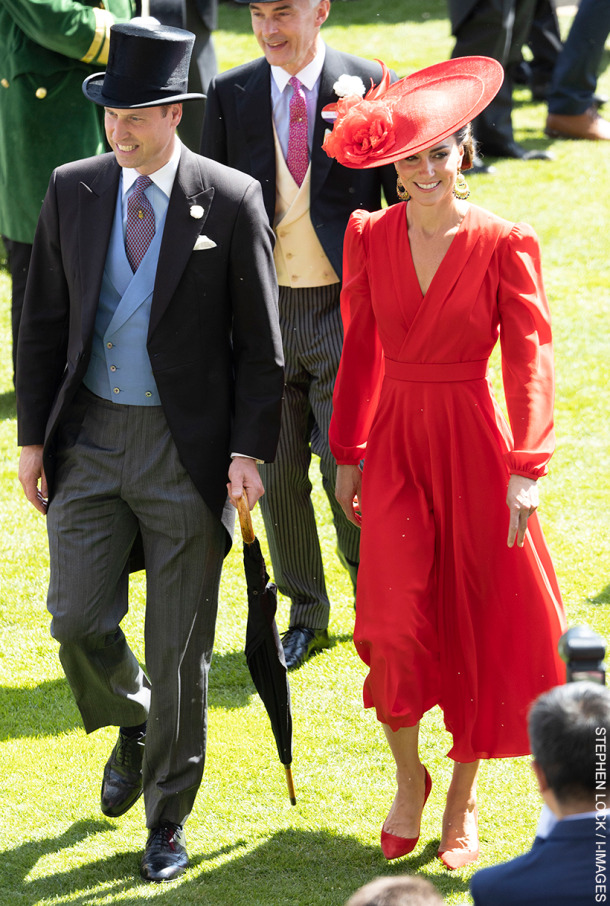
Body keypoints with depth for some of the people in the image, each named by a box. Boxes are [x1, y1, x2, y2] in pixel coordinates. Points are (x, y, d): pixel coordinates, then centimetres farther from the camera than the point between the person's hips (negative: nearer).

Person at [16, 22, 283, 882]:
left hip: (187, 448, -3)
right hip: (90, 439, 3)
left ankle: (168, 818, 19)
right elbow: (42, 324, 8)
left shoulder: (232, 202, -8)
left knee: (179, 650, 3)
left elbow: (259, 344, -4)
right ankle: (132, 725, 30)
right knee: (78, 621, -3)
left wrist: (250, 451, -10)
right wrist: (32, 437, 4)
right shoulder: (73, 191, 1)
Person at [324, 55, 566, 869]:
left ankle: (463, 798, 23)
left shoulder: (503, 244, -7)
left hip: (471, 442, -1)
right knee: (398, 621, -12)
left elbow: (530, 360, -10)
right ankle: (408, 779, 11)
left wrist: (525, 471, -18)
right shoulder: (371, 237, 2)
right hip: (395, 442, 2)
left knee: (477, 625, 5)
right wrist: (348, 454, 11)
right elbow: (360, 352, 11)